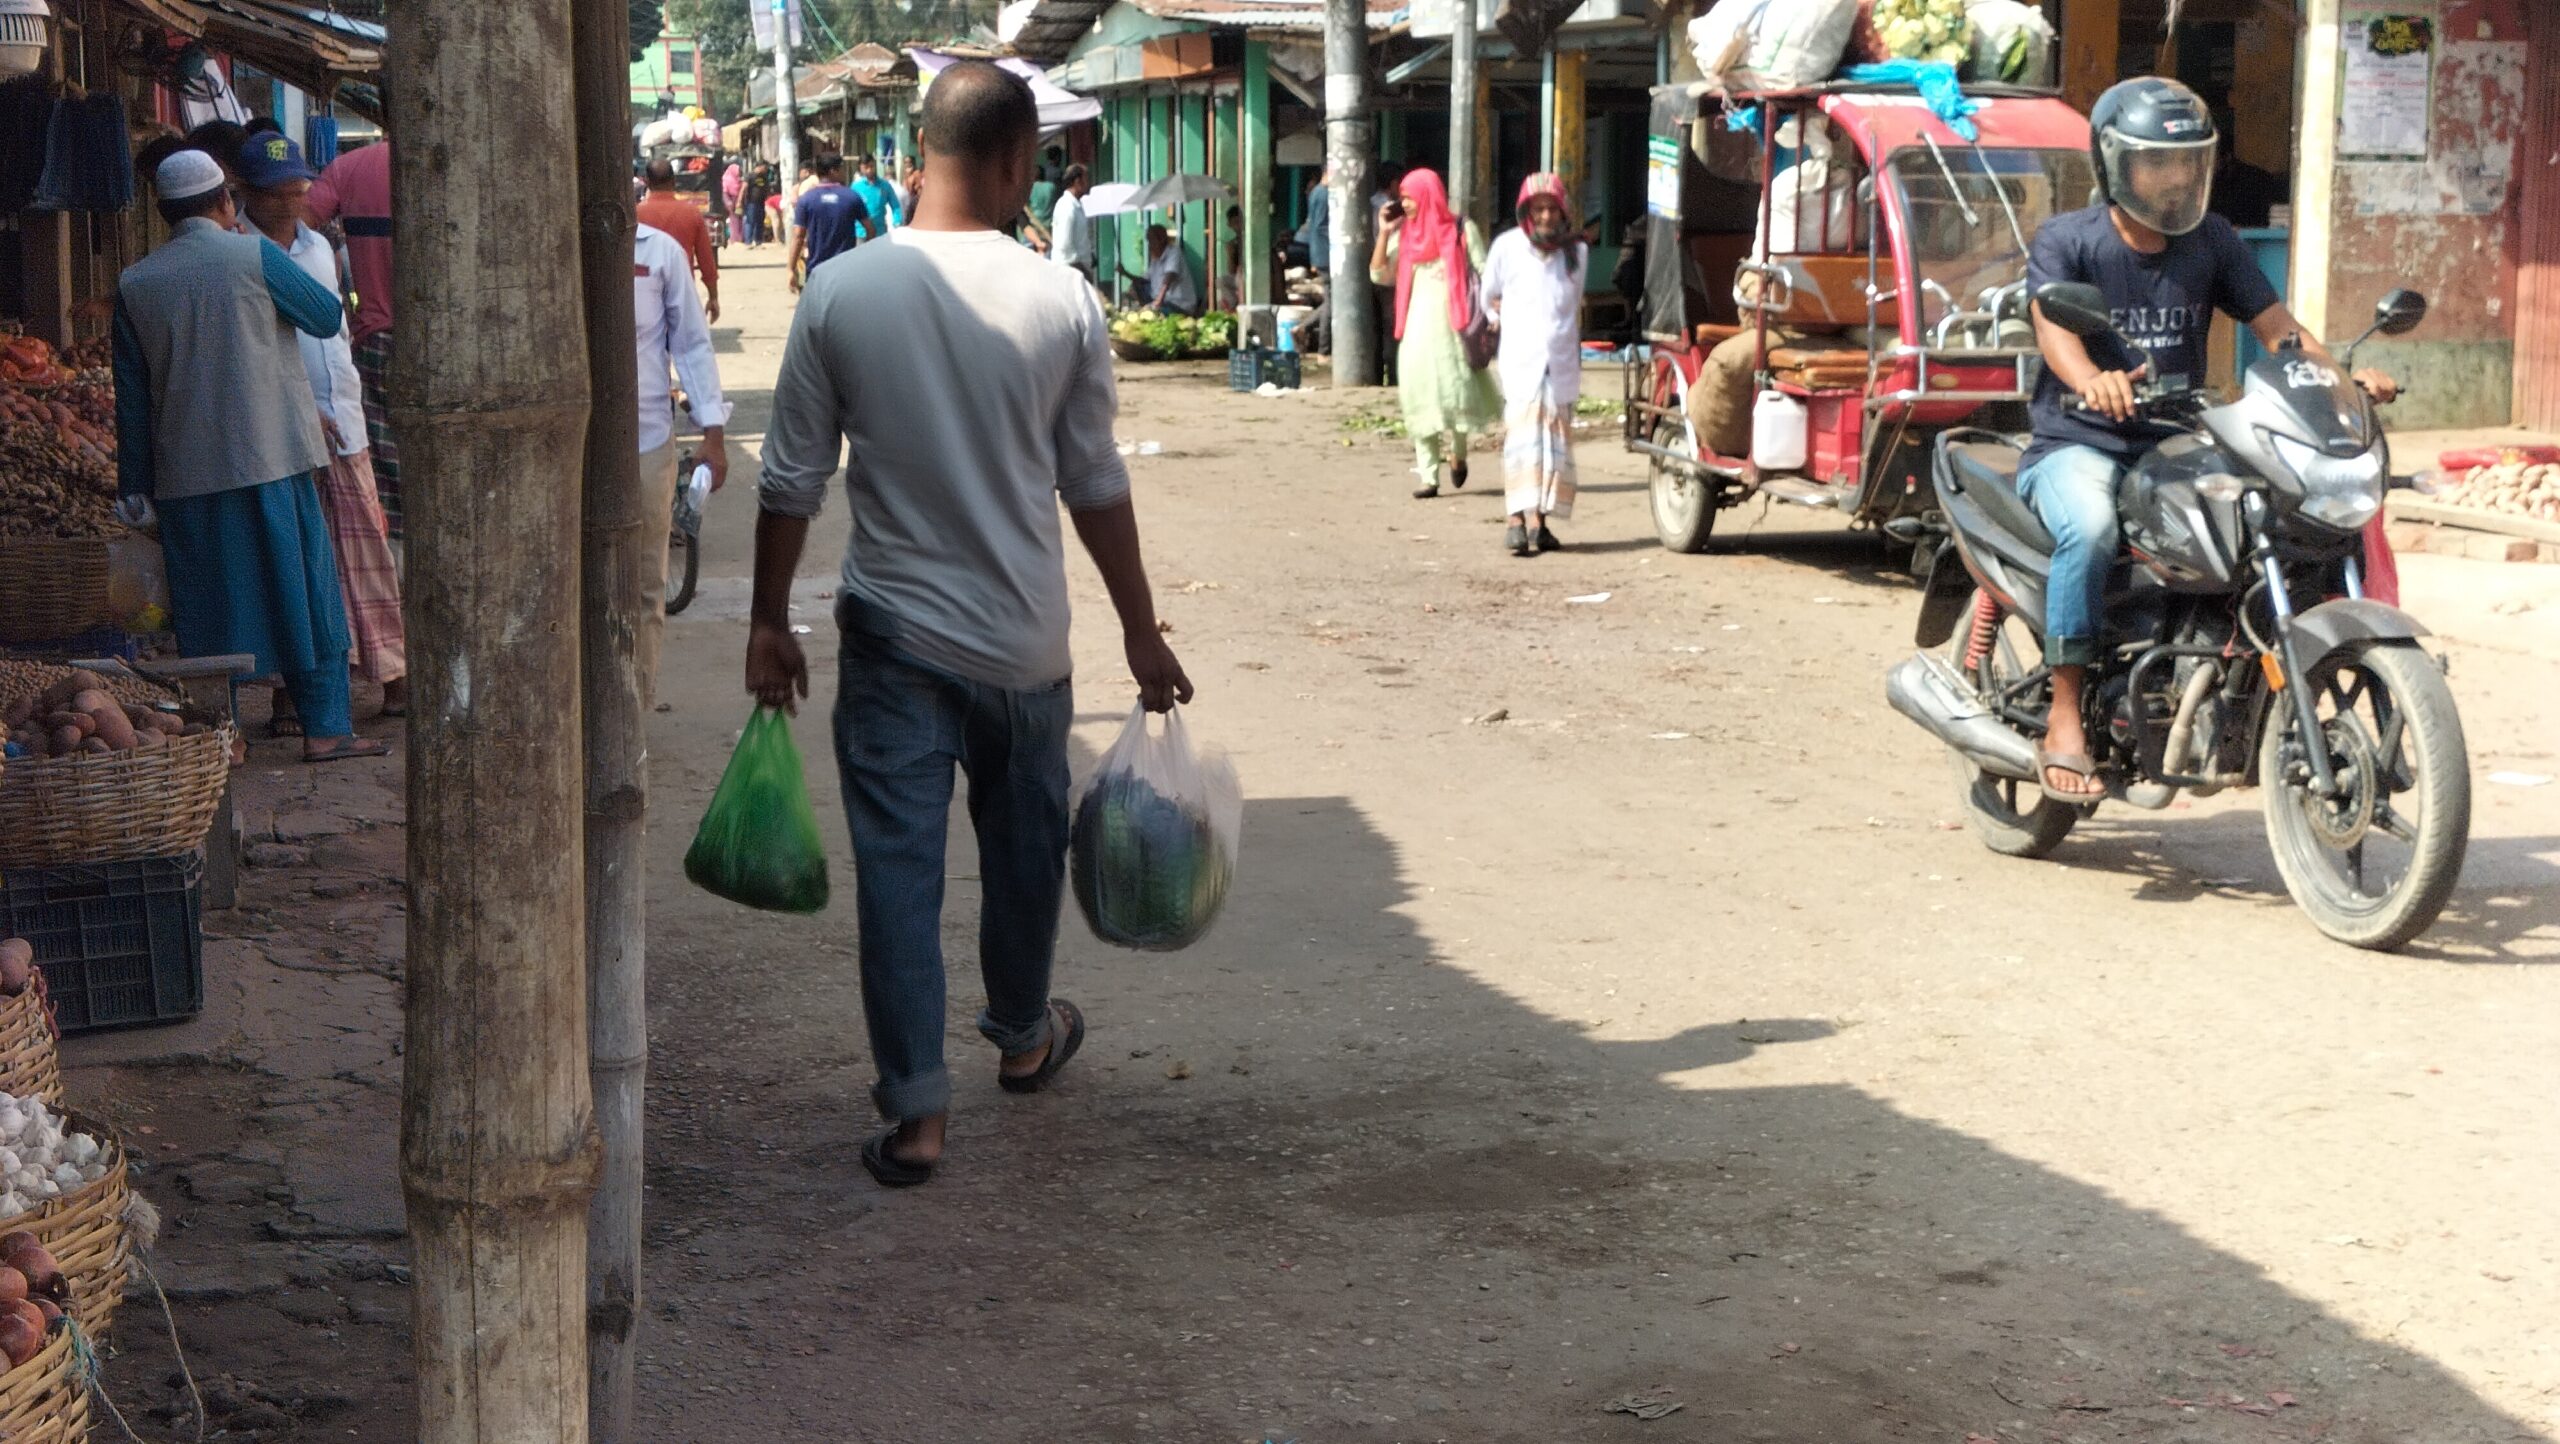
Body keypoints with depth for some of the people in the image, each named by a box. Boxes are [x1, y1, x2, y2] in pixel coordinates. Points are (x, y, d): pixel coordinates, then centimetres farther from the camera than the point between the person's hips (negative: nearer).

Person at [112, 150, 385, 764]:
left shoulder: (134, 284, 6)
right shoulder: (253, 255, -5)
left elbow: (131, 395, 8)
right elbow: (328, 317, 5)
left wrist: (135, 487, 13)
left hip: (187, 472, 3)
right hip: (271, 458, -3)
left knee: (208, 604, 8)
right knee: (303, 590, 4)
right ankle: (325, 726, 5)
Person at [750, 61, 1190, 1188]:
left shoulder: (841, 293, -8)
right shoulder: (1061, 303, -9)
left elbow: (793, 480, -4)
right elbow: (1096, 486, -2)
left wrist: (769, 623, 8)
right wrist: (1141, 633, 9)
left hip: (893, 635, -1)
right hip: (1024, 640, 1)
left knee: (897, 861, 4)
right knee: (1024, 845, 20)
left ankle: (915, 1108, 3)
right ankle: (1023, 1035, 41)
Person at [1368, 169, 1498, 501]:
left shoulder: (1460, 231, 0)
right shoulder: (1404, 235, 12)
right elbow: (1379, 275, 9)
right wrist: (1384, 234, 2)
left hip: (1450, 327, -4)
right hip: (1416, 328, 4)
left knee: (1453, 393, -9)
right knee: (1420, 399, -1)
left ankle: (1457, 453, 20)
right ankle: (1428, 476, 1)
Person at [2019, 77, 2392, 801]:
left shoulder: (2211, 240, 9)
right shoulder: (2066, 239, -4)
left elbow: (2275, 323, 2)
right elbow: (2053, 328, -22)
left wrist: (2342, 376, -18)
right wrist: (2093, 381, -45)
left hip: (2175, 444, 5)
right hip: (2077, 444, -5)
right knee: (2091, 528, -36)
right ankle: (2064, 720, -29)